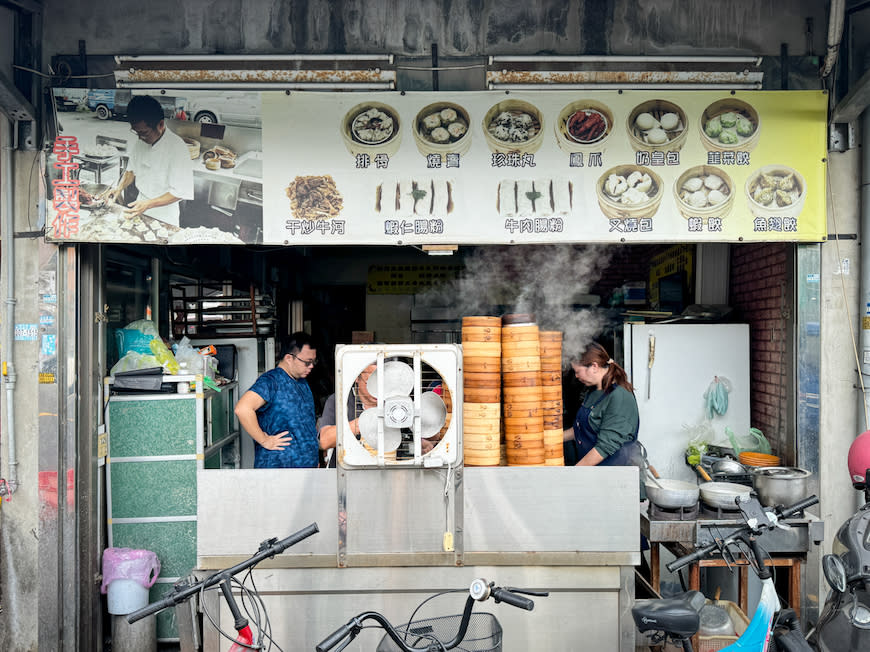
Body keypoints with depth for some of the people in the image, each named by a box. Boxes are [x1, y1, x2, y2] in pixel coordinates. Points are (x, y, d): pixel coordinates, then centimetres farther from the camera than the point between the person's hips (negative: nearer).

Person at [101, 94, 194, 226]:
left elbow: (180, 192, -24)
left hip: (164, 217, -6)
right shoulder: (140, 142, -3)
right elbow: (131, 170, 13)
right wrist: (120, 187, -6)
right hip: (141, 204, 6)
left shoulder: (177, 148, -25)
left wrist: (148, 204, -30)